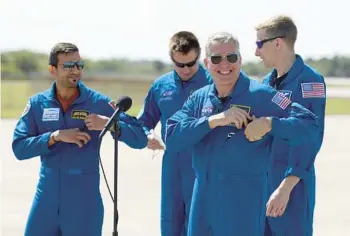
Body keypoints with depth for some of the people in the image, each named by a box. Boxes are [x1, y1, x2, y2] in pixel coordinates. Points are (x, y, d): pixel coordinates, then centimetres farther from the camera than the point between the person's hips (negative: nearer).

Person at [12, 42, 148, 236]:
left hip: (84, 203, -2)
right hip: (46, 200, 2)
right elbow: (19, 148, -5)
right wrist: (55, 136, -17)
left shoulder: (98, 103, -3)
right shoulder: (37, 103, 4)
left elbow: (140, 139, -6)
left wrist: (109, 124, -23)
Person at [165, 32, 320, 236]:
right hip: (204, 198, 5)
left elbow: (310, 124, -12)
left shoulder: (261, 95, -6)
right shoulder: (198, 99, 8)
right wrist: (214, 120, -16)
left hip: (245, 198, -5)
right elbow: (172, 139, -6)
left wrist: (269, 124, -25)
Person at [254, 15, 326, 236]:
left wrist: (285, 186, -22)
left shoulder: (310, 81, -13)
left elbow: (310, 139, -17)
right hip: (262, 180, 7)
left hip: (292, 183, -7)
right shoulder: (267, 82, 9)